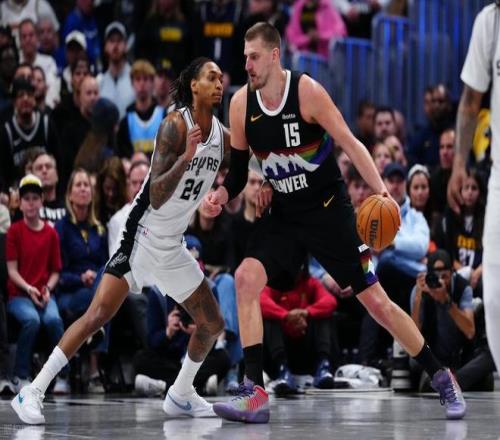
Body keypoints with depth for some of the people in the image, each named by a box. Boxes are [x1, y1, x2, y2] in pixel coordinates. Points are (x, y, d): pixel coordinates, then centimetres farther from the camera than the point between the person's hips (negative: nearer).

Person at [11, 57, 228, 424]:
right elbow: (156, 198, -24)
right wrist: (186, 157, -37)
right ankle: (32, 393, -15)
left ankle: (180, 395, 28)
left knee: (213, 324, 9)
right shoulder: (175, 125, -17)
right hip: (141, 238, -7)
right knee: (98, 314, -18)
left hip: (173, 248, 7)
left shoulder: (223, 135, 3)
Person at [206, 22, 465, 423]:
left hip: (329, 210, -4)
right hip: (285, 216, 4)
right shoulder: (242, 104, -4)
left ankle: (442, 378, 13)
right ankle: (256, 395, -16)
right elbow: (239, 167, 7)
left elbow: (349, 142, -19)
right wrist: (223, 193, -14)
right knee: (246, 277, -18)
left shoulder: (307, 91, -17)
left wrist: (381, 191, -31)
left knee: (375, 300, -3)